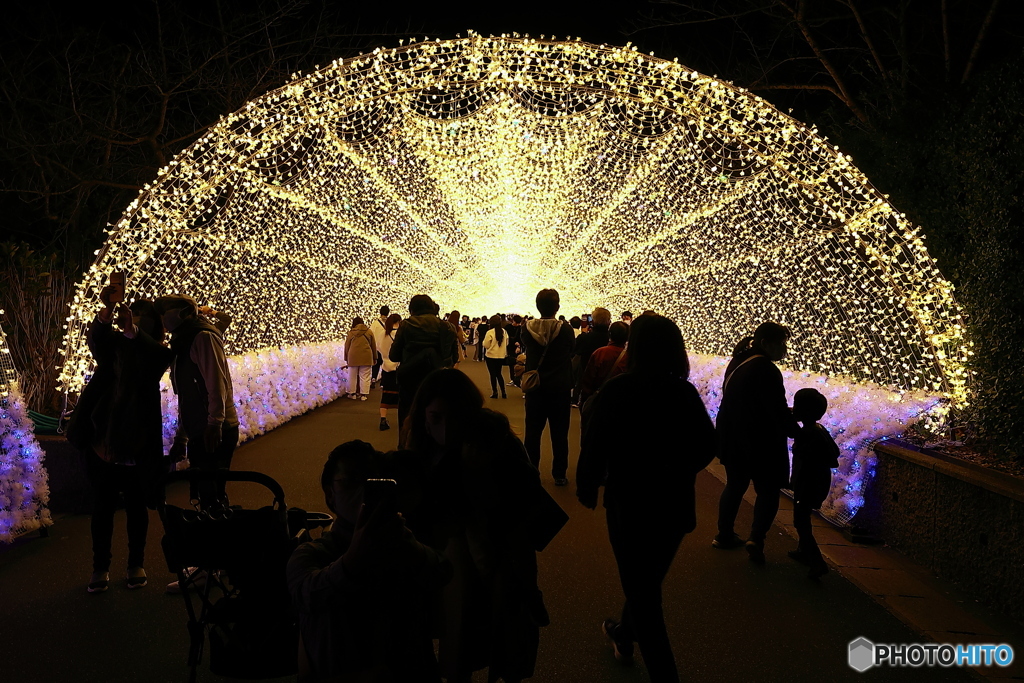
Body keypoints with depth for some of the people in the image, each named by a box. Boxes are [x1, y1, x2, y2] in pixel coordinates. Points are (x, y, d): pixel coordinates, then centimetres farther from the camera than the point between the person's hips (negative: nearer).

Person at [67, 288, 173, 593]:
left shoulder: (156, 353, 3)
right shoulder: (113, 344, 8)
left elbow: (155, 356, -22)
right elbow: (95, 341, -15)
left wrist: (132, 330, -40)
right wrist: (106, 312, -36)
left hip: (137, 444, -1)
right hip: (103, 439, 1)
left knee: (136, 506, 8)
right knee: (102, 505, 6)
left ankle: (136, 564, 21)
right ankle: (100, 567, 15)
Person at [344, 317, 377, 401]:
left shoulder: (351, 333, 3)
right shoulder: (369, 332, 5)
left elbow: (347, 346, 8)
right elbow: (373, 346, 11)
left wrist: (346, 358, 18)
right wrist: (374, 357, 20)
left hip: (353, 357, 0)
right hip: (366, 357, 0)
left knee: (352, 376, 11)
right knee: (364, 377, 4)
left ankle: (352, 393, 18)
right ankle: (363, 395, 5)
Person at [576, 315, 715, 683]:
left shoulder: (617, 391, -18)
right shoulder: (686, 393, -6)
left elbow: (595, 446, -17)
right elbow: (706, 446, 4)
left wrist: (586, 487, 0)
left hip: (630, 503, -5)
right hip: (675, 505, 5)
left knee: (641, 588, 7)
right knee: (648, 578, 25)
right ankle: (625, 634, 49)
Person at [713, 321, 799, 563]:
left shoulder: (738, 363, 8)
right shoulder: (766, 370, -21)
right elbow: (778, 411, -20)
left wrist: (787, 414, 12)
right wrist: (797, 432, -6)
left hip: (733, 440, 8)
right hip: (760, 444, -8)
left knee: (735, 486, 20)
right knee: (768, 491, 3)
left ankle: (724, 535, 29)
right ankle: (757, 538, -11)